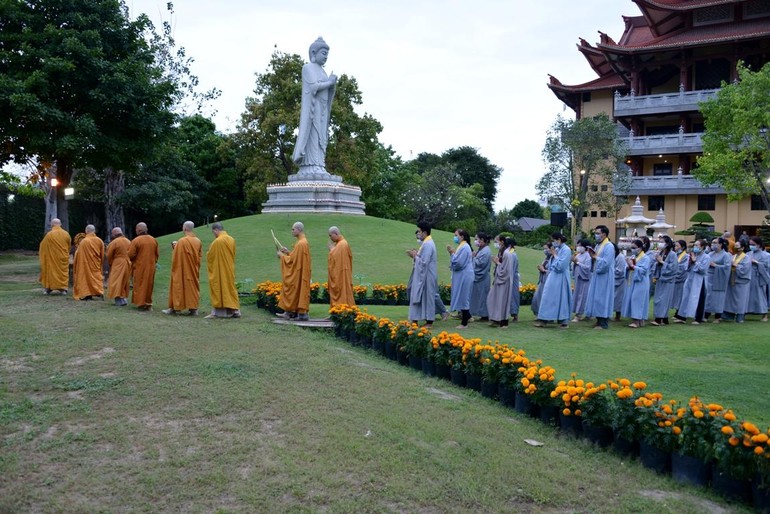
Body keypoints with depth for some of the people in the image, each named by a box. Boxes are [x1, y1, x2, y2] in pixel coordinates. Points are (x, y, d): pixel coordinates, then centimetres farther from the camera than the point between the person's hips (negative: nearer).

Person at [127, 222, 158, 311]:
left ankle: (141, 304, 5)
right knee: (149, 284, 13)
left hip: (140, 267, -4)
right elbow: (157, 254, 7)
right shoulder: (153, 240, 1)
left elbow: (130, 255, -13)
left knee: (140, 285, 5)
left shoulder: (136, 240, -13)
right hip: (151, 267, 4)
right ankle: (148, 303, 15)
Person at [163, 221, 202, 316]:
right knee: (193, 286, 10)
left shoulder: (181, 241, -16)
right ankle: (193, 308, 7)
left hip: (182, 269, -5)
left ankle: (175, 307, 11)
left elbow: (175, 257, -12)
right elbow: (200, 256, 5)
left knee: (178, 287, 6)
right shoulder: (198, 241, 0)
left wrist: (174, 247, 4)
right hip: (194, 270, 5)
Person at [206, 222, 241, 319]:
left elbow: (210, 255, -8)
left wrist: (208, 253, 13)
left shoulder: (217, 241, -18)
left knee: (218, 289, 0)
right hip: (230, 269, 7)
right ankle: (235, 310, 12)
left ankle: (216, 312, 3)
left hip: (219, 270, -7)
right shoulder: (231, 239, 4)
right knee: (230, 287, 12)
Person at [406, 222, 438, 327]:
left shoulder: (427, 244, -19)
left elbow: (424, 262, -24)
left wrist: (415, 256, -10)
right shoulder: (427, 242, 13)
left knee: (426, 297, -3)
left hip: (426, 277, -10)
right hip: (424, 276, 10)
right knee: (421, 297, 11)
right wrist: (416, 254, 7)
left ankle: (429, 322, 4)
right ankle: (415, 319, 15)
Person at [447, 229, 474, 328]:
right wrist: (452, 253, 6)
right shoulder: (461, 246, 14)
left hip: (464, 277, -10)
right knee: (462, 299, 14)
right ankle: (465, 318, 22)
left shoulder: (464, 247, -17)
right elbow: (457, 261, 19)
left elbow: (458, 263, -21)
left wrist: (452, 253, -11)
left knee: (463, 298, -5)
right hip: (461, 277, 10)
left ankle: (464, 323, 0)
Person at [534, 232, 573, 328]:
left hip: (560, 278, -8)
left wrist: (555, 255, -12)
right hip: (552, 277, 8)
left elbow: (561, 265, -19)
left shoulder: (566, 250, -12)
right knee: (548, 298, 7)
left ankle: (564, 321, 9)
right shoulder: (556, 249, 11)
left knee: (562, 298, 0)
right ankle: (543, 320, 9)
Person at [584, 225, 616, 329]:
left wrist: (595, 257, -13)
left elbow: (606, 263, -22)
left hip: (604, 277, -9)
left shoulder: (609, 246, -13)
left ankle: (604, 323, 1)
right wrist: (592, 256, -1)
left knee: (602, 299, -5)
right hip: (596, 276, 9)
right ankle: (599, 321, 18)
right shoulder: (598, 245, 13)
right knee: (596, 298, 11)